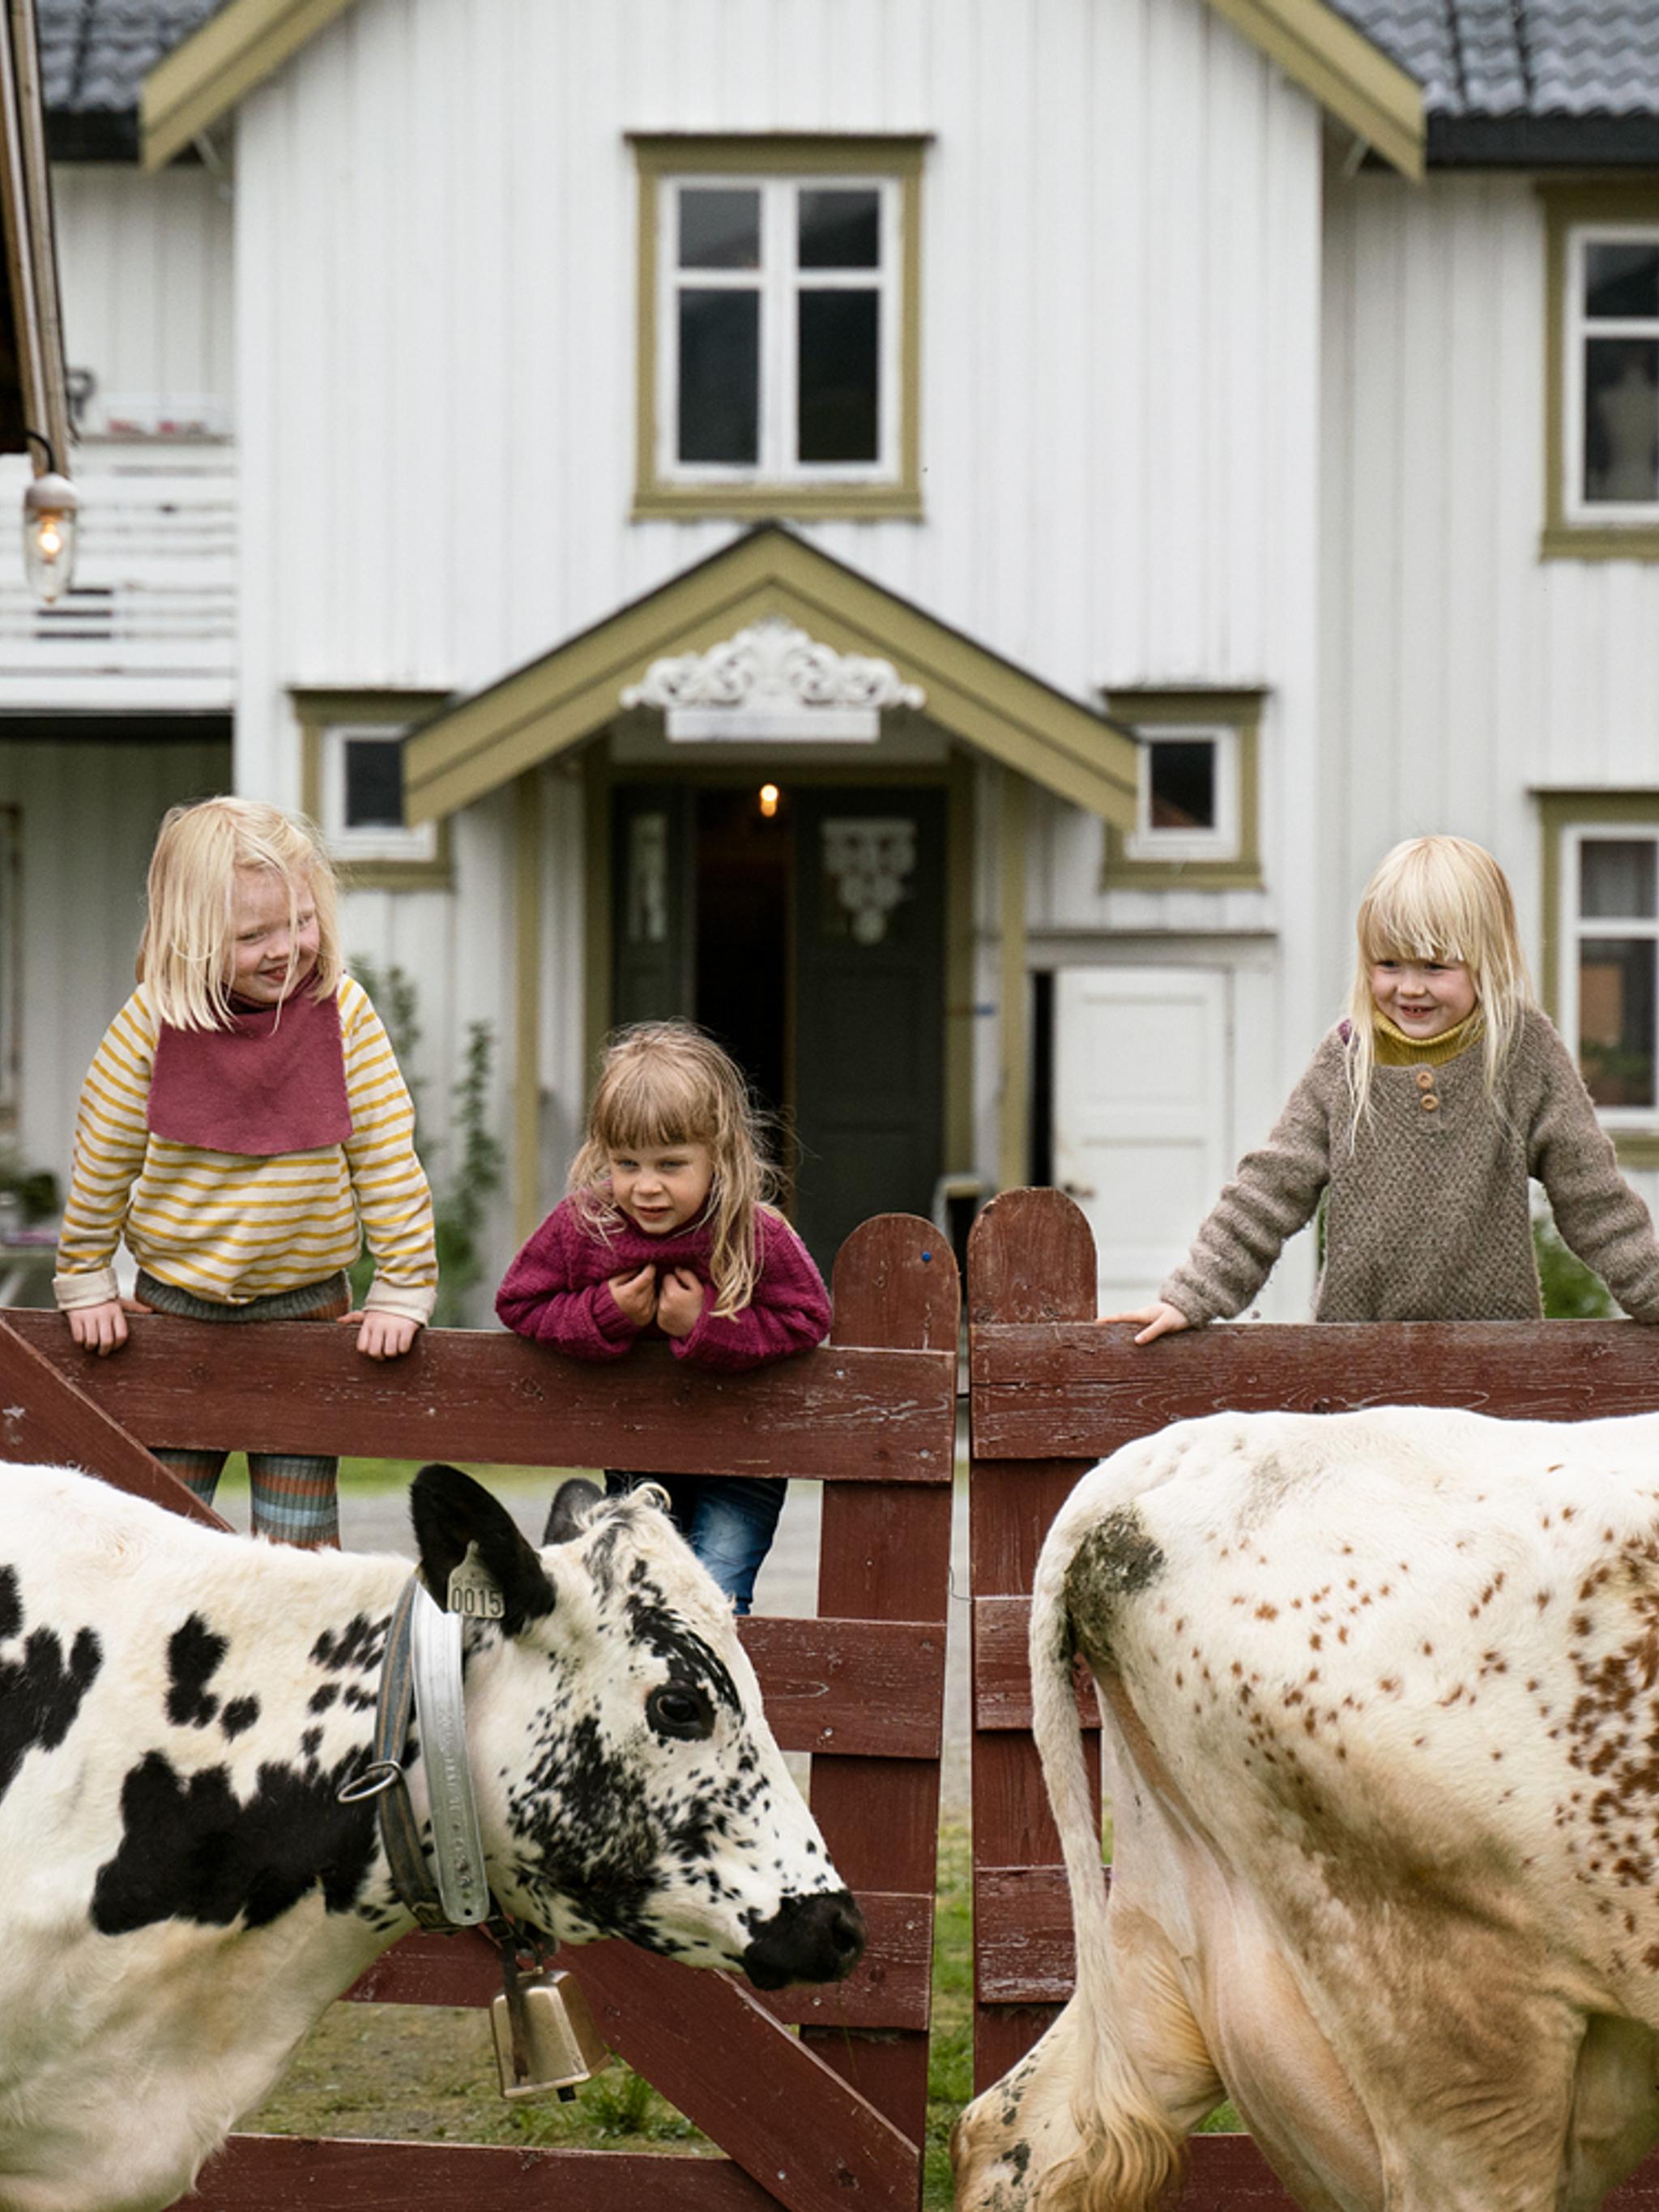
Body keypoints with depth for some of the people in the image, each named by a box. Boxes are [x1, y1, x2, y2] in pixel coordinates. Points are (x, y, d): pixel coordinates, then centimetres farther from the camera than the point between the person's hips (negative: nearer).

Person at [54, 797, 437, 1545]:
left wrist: (402, 1289, -5)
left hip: (307, 1308, 0)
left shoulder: (344, 1013, -10)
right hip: (174, 1306, 0)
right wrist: (84, 1282, 6)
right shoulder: (153, 1021, -12)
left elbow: (388, 1157, -5)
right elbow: (103, 1156, 0)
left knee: (298, 1539, 5)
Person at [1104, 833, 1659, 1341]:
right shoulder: (1346, 1058, 2)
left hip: (1493, 1340, -1)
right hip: (1353, 1343, 1)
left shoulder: (1525, 1049, -1)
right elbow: (1273, 1188, 3)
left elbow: (1592, 1199, 5)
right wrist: (1190, 1298, -3)